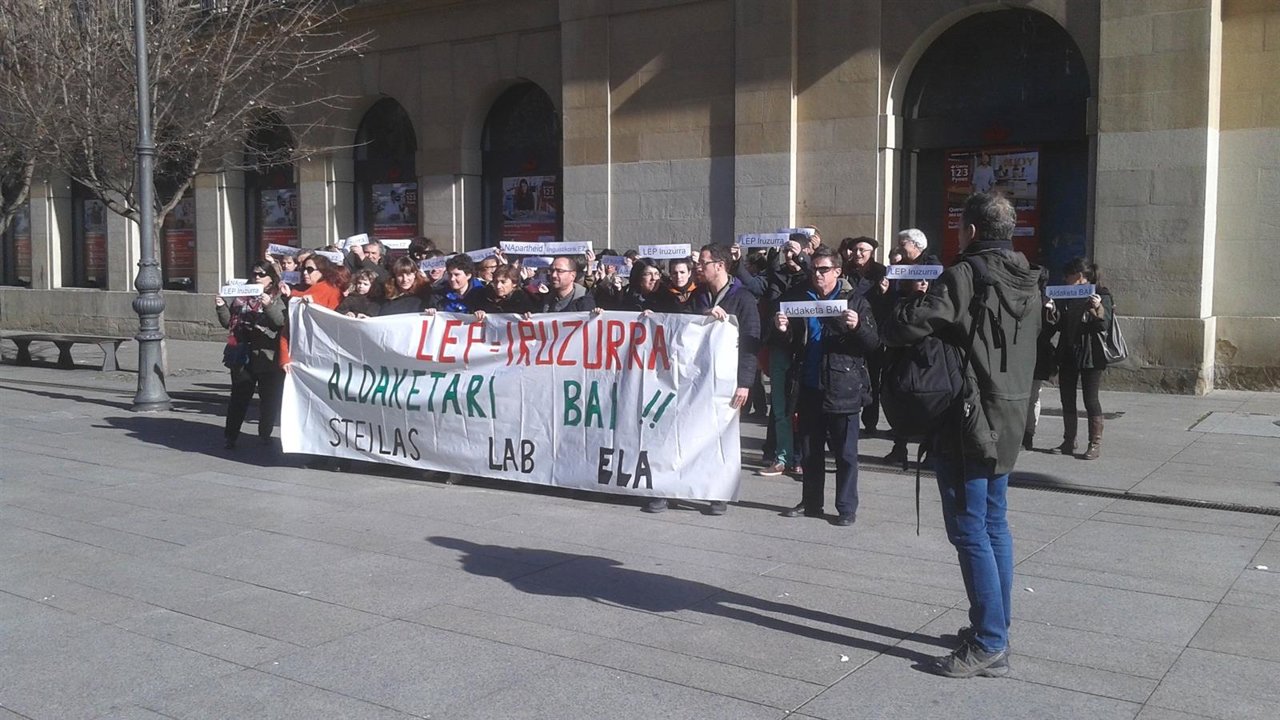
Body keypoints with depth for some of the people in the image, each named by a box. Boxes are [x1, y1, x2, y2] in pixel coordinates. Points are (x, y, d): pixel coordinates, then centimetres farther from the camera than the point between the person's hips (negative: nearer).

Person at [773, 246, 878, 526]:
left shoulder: (855, 302, 0)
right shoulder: (799, 299, 11)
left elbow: (873, 343, -5)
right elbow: (792, 343, 17)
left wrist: (857, 327, -24)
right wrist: (783, 329, -4)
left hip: (842, 389, -4)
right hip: (809, 388, 4)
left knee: (845, 452, 2)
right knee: (810, 451, 13)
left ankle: (847, 508, 10)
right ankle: (811, 503, 24)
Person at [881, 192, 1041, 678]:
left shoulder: (965, 276, -16)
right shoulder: (1027, 282, 12)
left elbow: (910, 324, -25)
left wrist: (888, 327, -3)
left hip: (969, 419, -9)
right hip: (1008, 418, 9)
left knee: (969, 529, -3)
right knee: (994, 524, 16)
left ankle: (989, 644, 0)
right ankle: (995, 626, 24)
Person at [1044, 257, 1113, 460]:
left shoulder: (1101, 295, -3)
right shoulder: (1068, 297, 16)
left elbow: (1104, 324, -13)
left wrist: (1098, 308, -32)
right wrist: (1053, 315, 0)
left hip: (1090, 355, -7)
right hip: (1067, 355, 7)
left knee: (1090, 400, -5)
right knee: (1067, 399, 9)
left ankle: (1095, 444, 1)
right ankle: (1068, 441, 17)